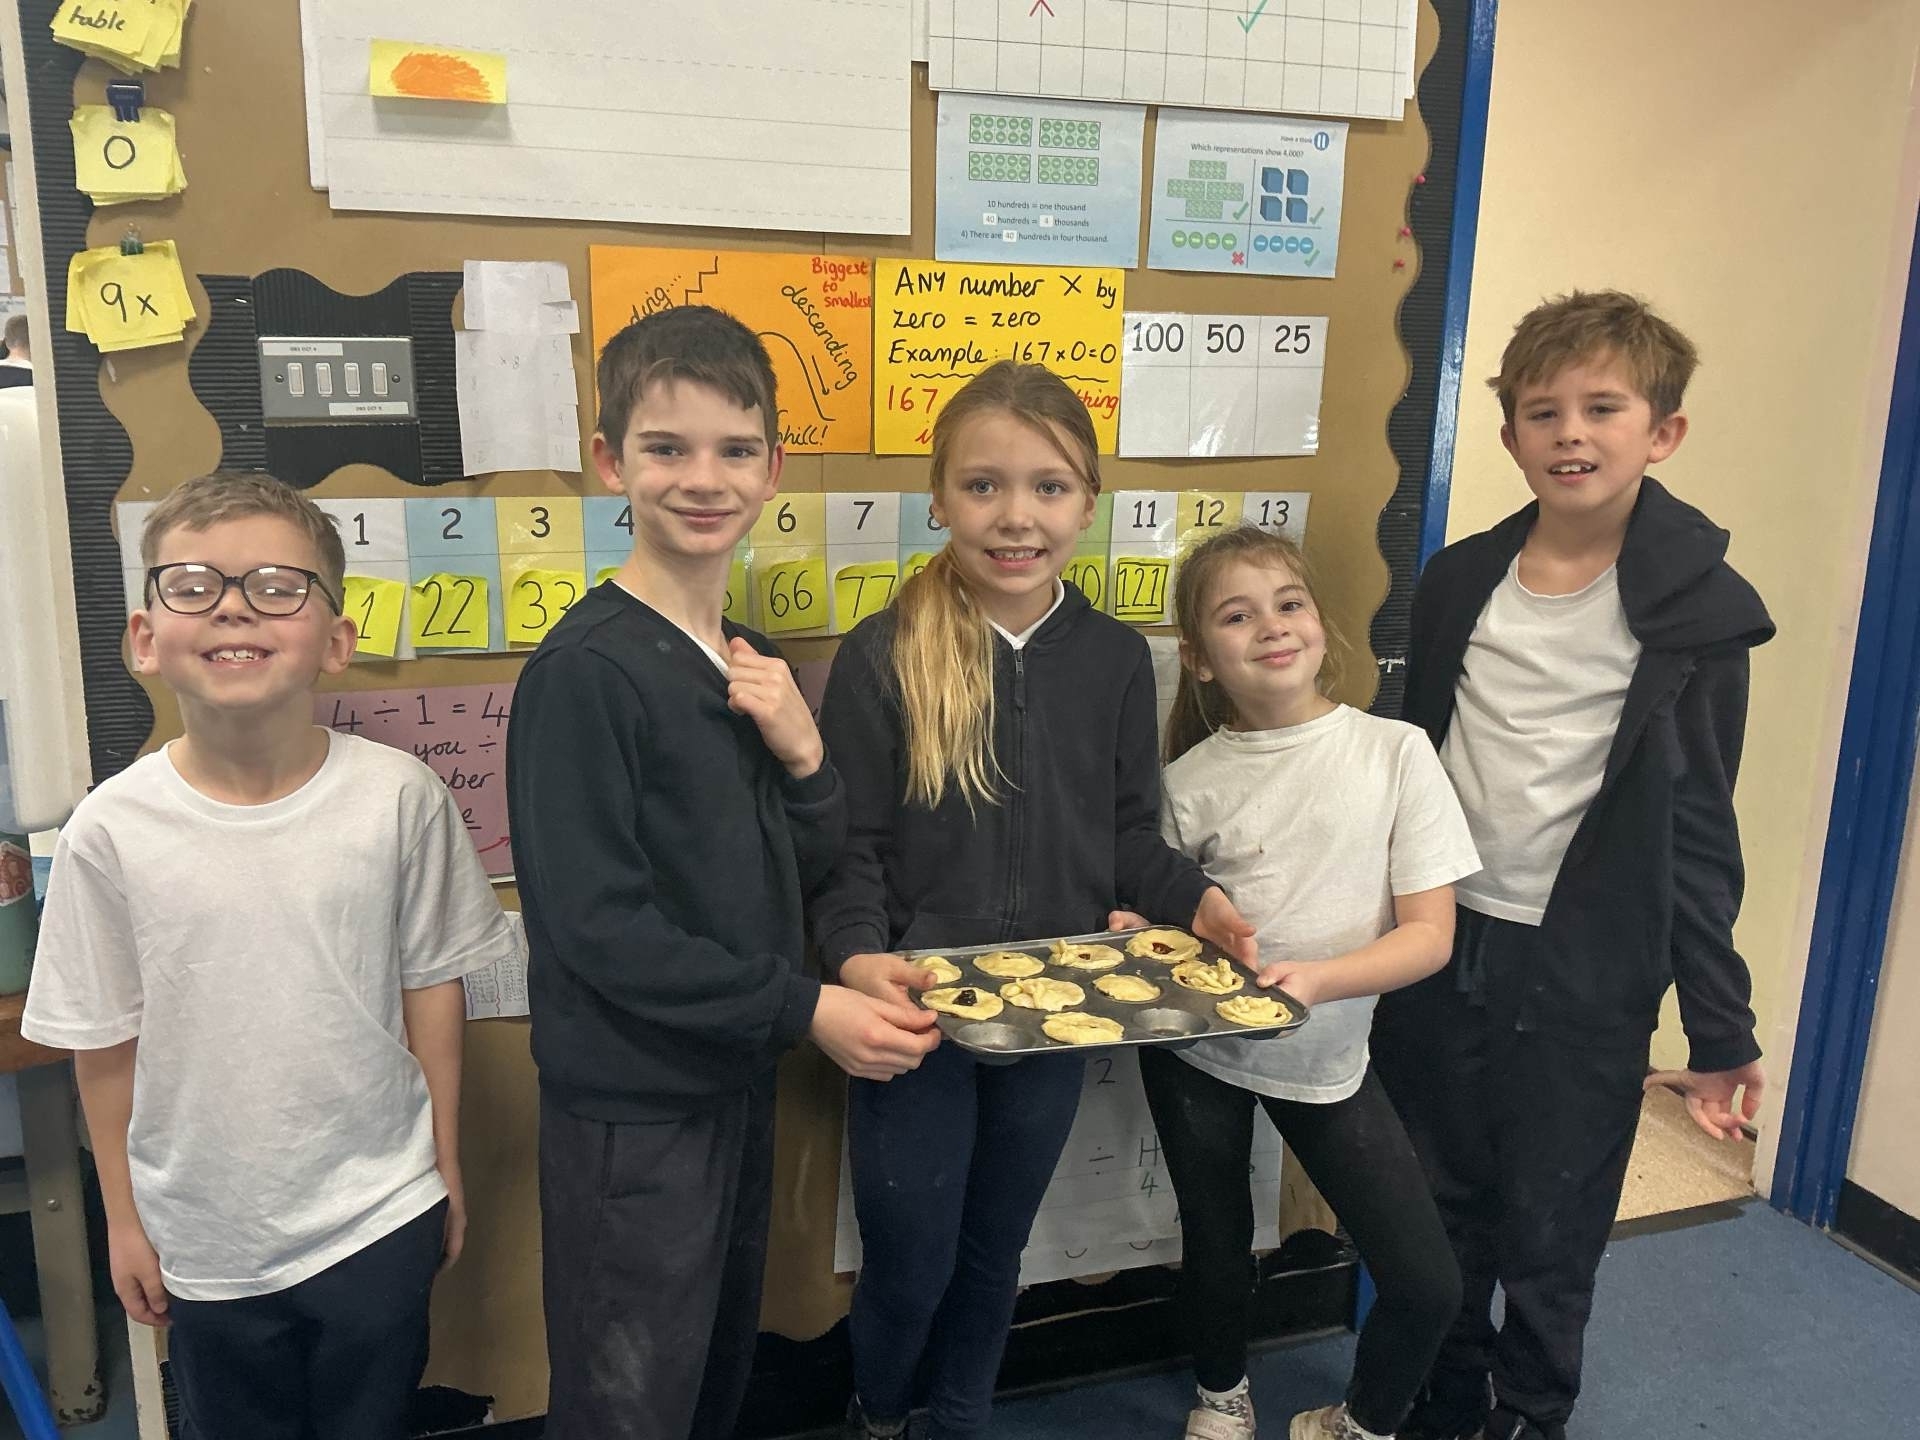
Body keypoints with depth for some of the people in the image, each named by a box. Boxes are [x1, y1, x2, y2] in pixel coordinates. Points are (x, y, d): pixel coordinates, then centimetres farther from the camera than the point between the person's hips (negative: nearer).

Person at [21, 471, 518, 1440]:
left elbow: (431, 987, -4)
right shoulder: (112, 830, -13)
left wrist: (447, 1168, 4)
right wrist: (123, 1217, 6)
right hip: (202, 1239, 1)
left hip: (378, 1216, 0)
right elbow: (104, 1040, -2)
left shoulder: (399, 797, -14)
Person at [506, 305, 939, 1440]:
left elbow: (805, 874, 6)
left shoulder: (757, 662, 4)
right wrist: (805, 1008, -19)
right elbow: (597, 923, -21)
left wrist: (802, 751, -12)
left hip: (741, 1079, 7)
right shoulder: (587, 668, -18)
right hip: (631, 1102, -7)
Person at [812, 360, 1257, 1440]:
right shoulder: (883, 657, -12)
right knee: (910, 1262, 11)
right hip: (919, 1013, -3)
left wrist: (1195, 897, -12)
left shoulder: (1117, 658, -2)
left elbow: (1129, 835, 5)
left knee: (996, 1248, 22)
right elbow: (850, 847, -11)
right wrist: (859, 954, -27)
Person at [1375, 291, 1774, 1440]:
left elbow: (1695, 831, -5)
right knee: (1439, 1216, 17)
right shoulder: (1461, 581, 2)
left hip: (1583, 976, -3)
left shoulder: (1697, 609, -8)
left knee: (1548, 1238, 10)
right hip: (1440, 948, 4)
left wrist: (1722, 1031, -4)